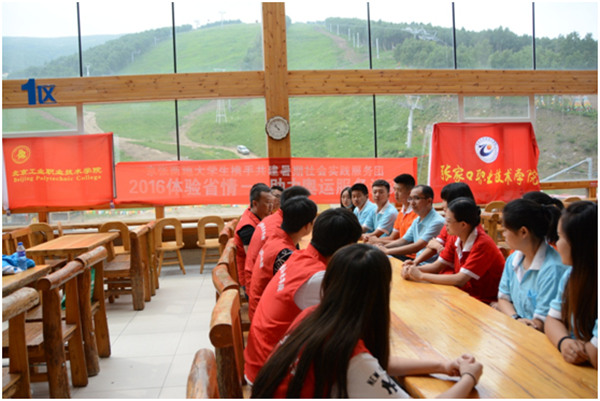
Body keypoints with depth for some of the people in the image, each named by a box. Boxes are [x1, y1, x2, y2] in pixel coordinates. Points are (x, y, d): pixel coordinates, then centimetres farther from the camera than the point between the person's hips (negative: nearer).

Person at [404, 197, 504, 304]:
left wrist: (421, 276, -24)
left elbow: (460, 280, -28)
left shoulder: (483, 244, -23)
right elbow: (436, 266, 5)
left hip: (486, 302, -7)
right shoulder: (457, 239, 0)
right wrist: (413, 269, -14)